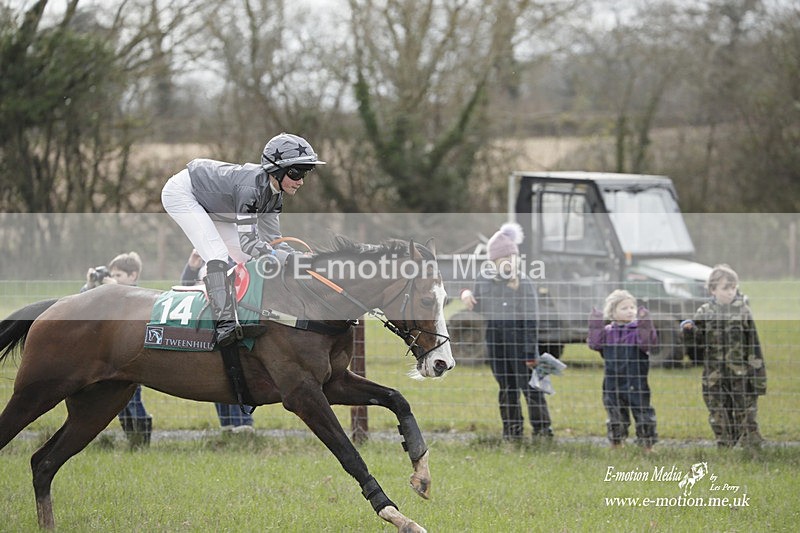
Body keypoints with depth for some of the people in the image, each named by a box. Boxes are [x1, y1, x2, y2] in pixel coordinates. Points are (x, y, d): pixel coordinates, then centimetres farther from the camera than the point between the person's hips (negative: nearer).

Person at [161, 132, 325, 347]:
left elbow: (271, 239, -4)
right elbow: (249, 243, -38)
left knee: (250, 261, 2)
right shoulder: (252, 186, -37)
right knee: (217, 255, -26)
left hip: (209, 205, 10)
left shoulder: (274, 194, -10)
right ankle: (225, 324, -29)